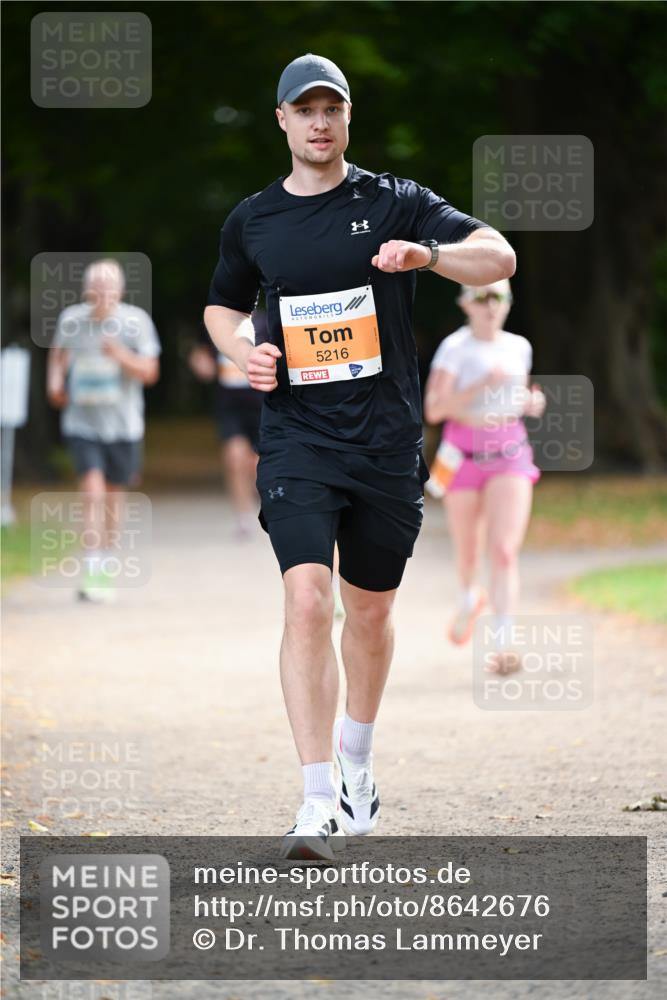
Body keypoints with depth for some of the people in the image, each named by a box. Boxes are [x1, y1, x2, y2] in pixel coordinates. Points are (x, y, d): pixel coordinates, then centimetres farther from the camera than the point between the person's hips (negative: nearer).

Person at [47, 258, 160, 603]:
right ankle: (91, 571, -16)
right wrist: (54, 382, 0)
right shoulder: (71, 319, -3)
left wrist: (121, 356, -26)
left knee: (113, 496, 14)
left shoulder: (135, 321, -8)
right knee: (93, 493, -15)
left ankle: (106, 561, 34)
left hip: (123, 425, 1)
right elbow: (58, 352, 17)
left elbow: (150, 373, -9)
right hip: (82, 423, -1)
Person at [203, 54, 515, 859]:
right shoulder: (253, 219, 7)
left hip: (387, 438, 0)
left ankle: (356, 759, 38)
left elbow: (499, 258, -6)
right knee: (307, 601, -17)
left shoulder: (394, 203, 1)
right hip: (297, 438, 0)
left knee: (370, 611, 12)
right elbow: (222, 305, 23)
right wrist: (242, 350, 1)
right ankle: (319, 802, -20)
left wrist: (426, 254, -26)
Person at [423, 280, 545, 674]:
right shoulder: (456, 348, -9)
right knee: (468, 550, 14)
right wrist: (483, 383, -26)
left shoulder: (519, 347, 6)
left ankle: (504, 645, -22)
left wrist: (532, 403, 0)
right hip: (464, 455, -1)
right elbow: (434, 410, -17)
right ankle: (470, 598, 49)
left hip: (510, 453, 1)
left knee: (505, 550, -16)